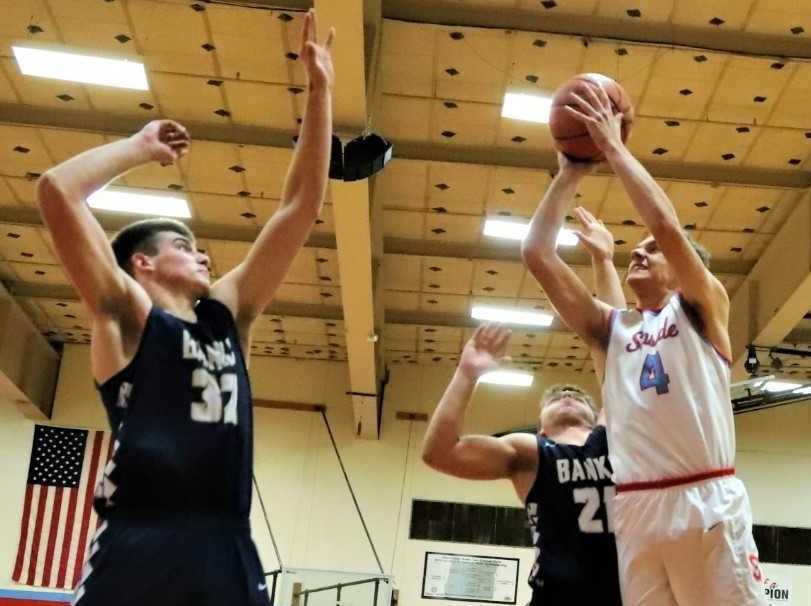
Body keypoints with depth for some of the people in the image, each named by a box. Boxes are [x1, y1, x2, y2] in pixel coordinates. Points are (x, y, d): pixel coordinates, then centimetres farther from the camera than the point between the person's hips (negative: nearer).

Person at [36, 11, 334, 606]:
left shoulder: (228, 313, 20)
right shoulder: (125, 316, 5)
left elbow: (301, 207, 18)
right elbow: (57, 190, -8)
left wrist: (319, 92, 16)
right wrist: (141, 147, 7)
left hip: (228, 551, 6)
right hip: (136, 549, -5)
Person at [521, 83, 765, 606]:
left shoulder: (702, 308, 10)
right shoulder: (609, 327, 19)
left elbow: (667, 226, -8)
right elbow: (537, 253, 11)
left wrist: (614, 148, 0)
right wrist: (570, 174, 11)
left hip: (706, 502, -3)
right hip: (636, 509, 4)